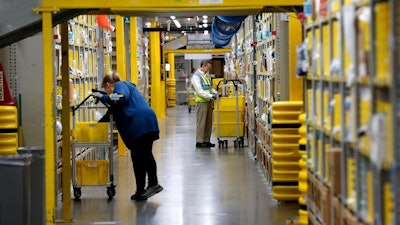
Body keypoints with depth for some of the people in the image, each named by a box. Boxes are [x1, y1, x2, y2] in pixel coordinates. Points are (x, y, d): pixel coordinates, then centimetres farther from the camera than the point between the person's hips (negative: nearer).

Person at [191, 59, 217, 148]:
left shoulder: (207, 75, 14)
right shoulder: (196, 76, -11)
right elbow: (199, 91, -18)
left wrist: (215, 92, 7)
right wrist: (211, 96, -24)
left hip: (209, 101, 8)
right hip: (201, 101, -8)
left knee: (209, 122, 10)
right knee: (201, 122, -4)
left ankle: (206, 140, 17)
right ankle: (199, 141, 1)